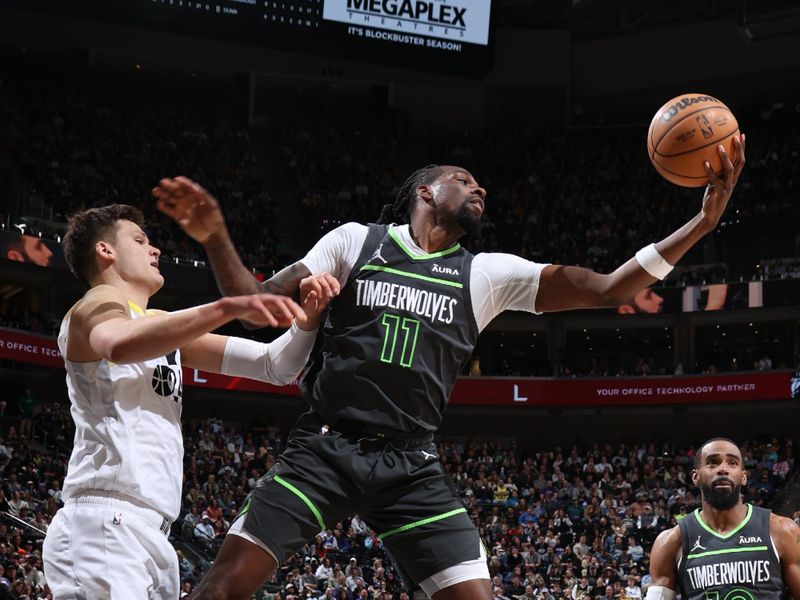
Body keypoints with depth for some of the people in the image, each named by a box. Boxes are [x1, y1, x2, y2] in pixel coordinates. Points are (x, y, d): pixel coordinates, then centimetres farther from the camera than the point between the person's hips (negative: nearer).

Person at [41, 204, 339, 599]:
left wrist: (308, 318, 1)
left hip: (144, 530, 10)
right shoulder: (99, 304, 0)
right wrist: (228, 308, -37)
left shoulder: (163, 325, 27)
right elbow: (119, 344, -29)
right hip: (106, 525, -10)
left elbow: (273, 366, 21)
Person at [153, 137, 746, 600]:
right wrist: (215, 236, -12)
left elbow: (606, 289, 4)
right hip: (325, 445, -2)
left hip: (411, 464, 2)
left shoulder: (487, 274, 11)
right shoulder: (354, 240, 7)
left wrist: (702, 222, -6)